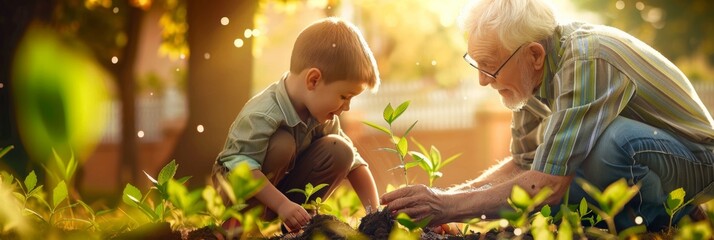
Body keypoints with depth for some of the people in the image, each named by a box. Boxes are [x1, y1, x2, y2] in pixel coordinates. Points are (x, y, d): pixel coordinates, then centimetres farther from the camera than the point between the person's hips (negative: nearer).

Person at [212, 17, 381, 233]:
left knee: (340, 151, -14)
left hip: (285, 182, 6)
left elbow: (355, 163, -2)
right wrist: (282, 204, -41)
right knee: (282, 144, -34)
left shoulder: (324, 118, -9)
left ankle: (295, 222, -4)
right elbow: (241, 166, -38)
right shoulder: (263, 115, -33)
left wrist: (375, 212, -11)